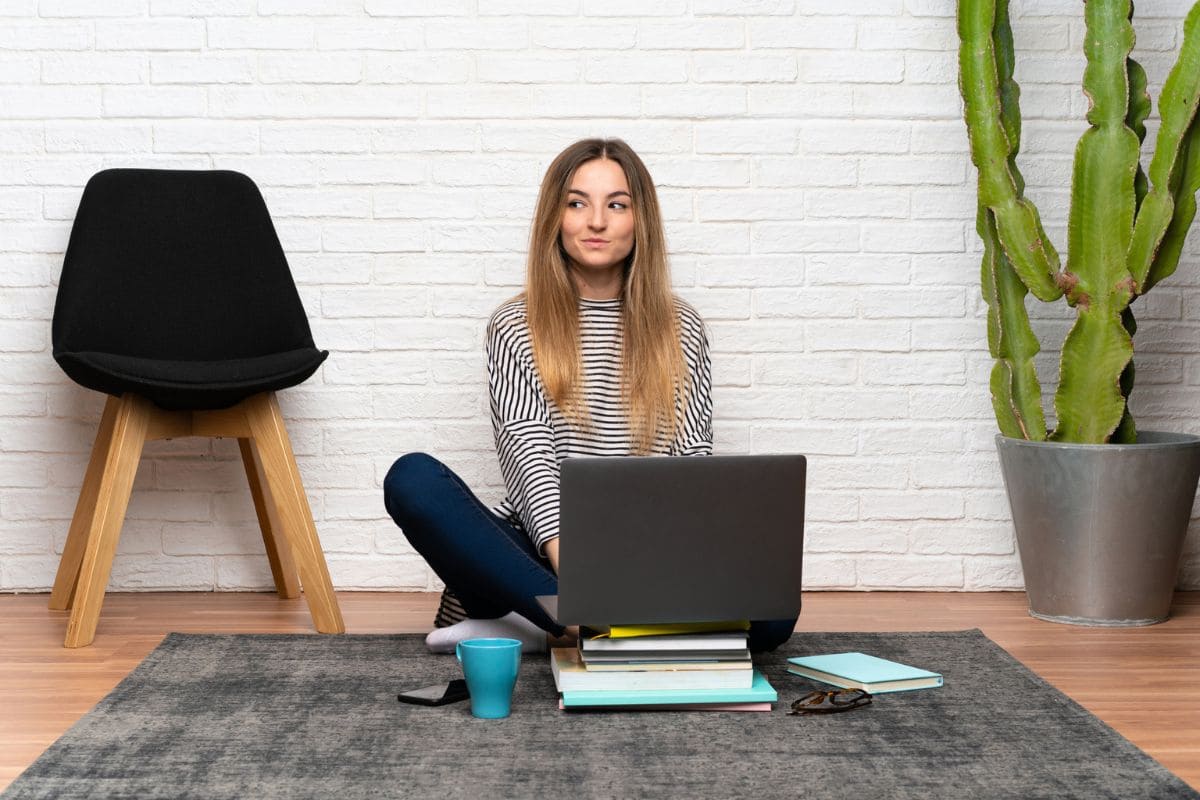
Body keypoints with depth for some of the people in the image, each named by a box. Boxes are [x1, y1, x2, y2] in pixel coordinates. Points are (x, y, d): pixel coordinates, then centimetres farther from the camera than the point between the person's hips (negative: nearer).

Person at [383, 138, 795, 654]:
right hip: (540, 560, -1)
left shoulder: (680, 329, 12)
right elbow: (528, 454, -8)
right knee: (412, 478, -27)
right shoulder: (515, 327, 7)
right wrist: (571, 565, -26)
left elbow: (693, 459, 4)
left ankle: (530, 626, -26)